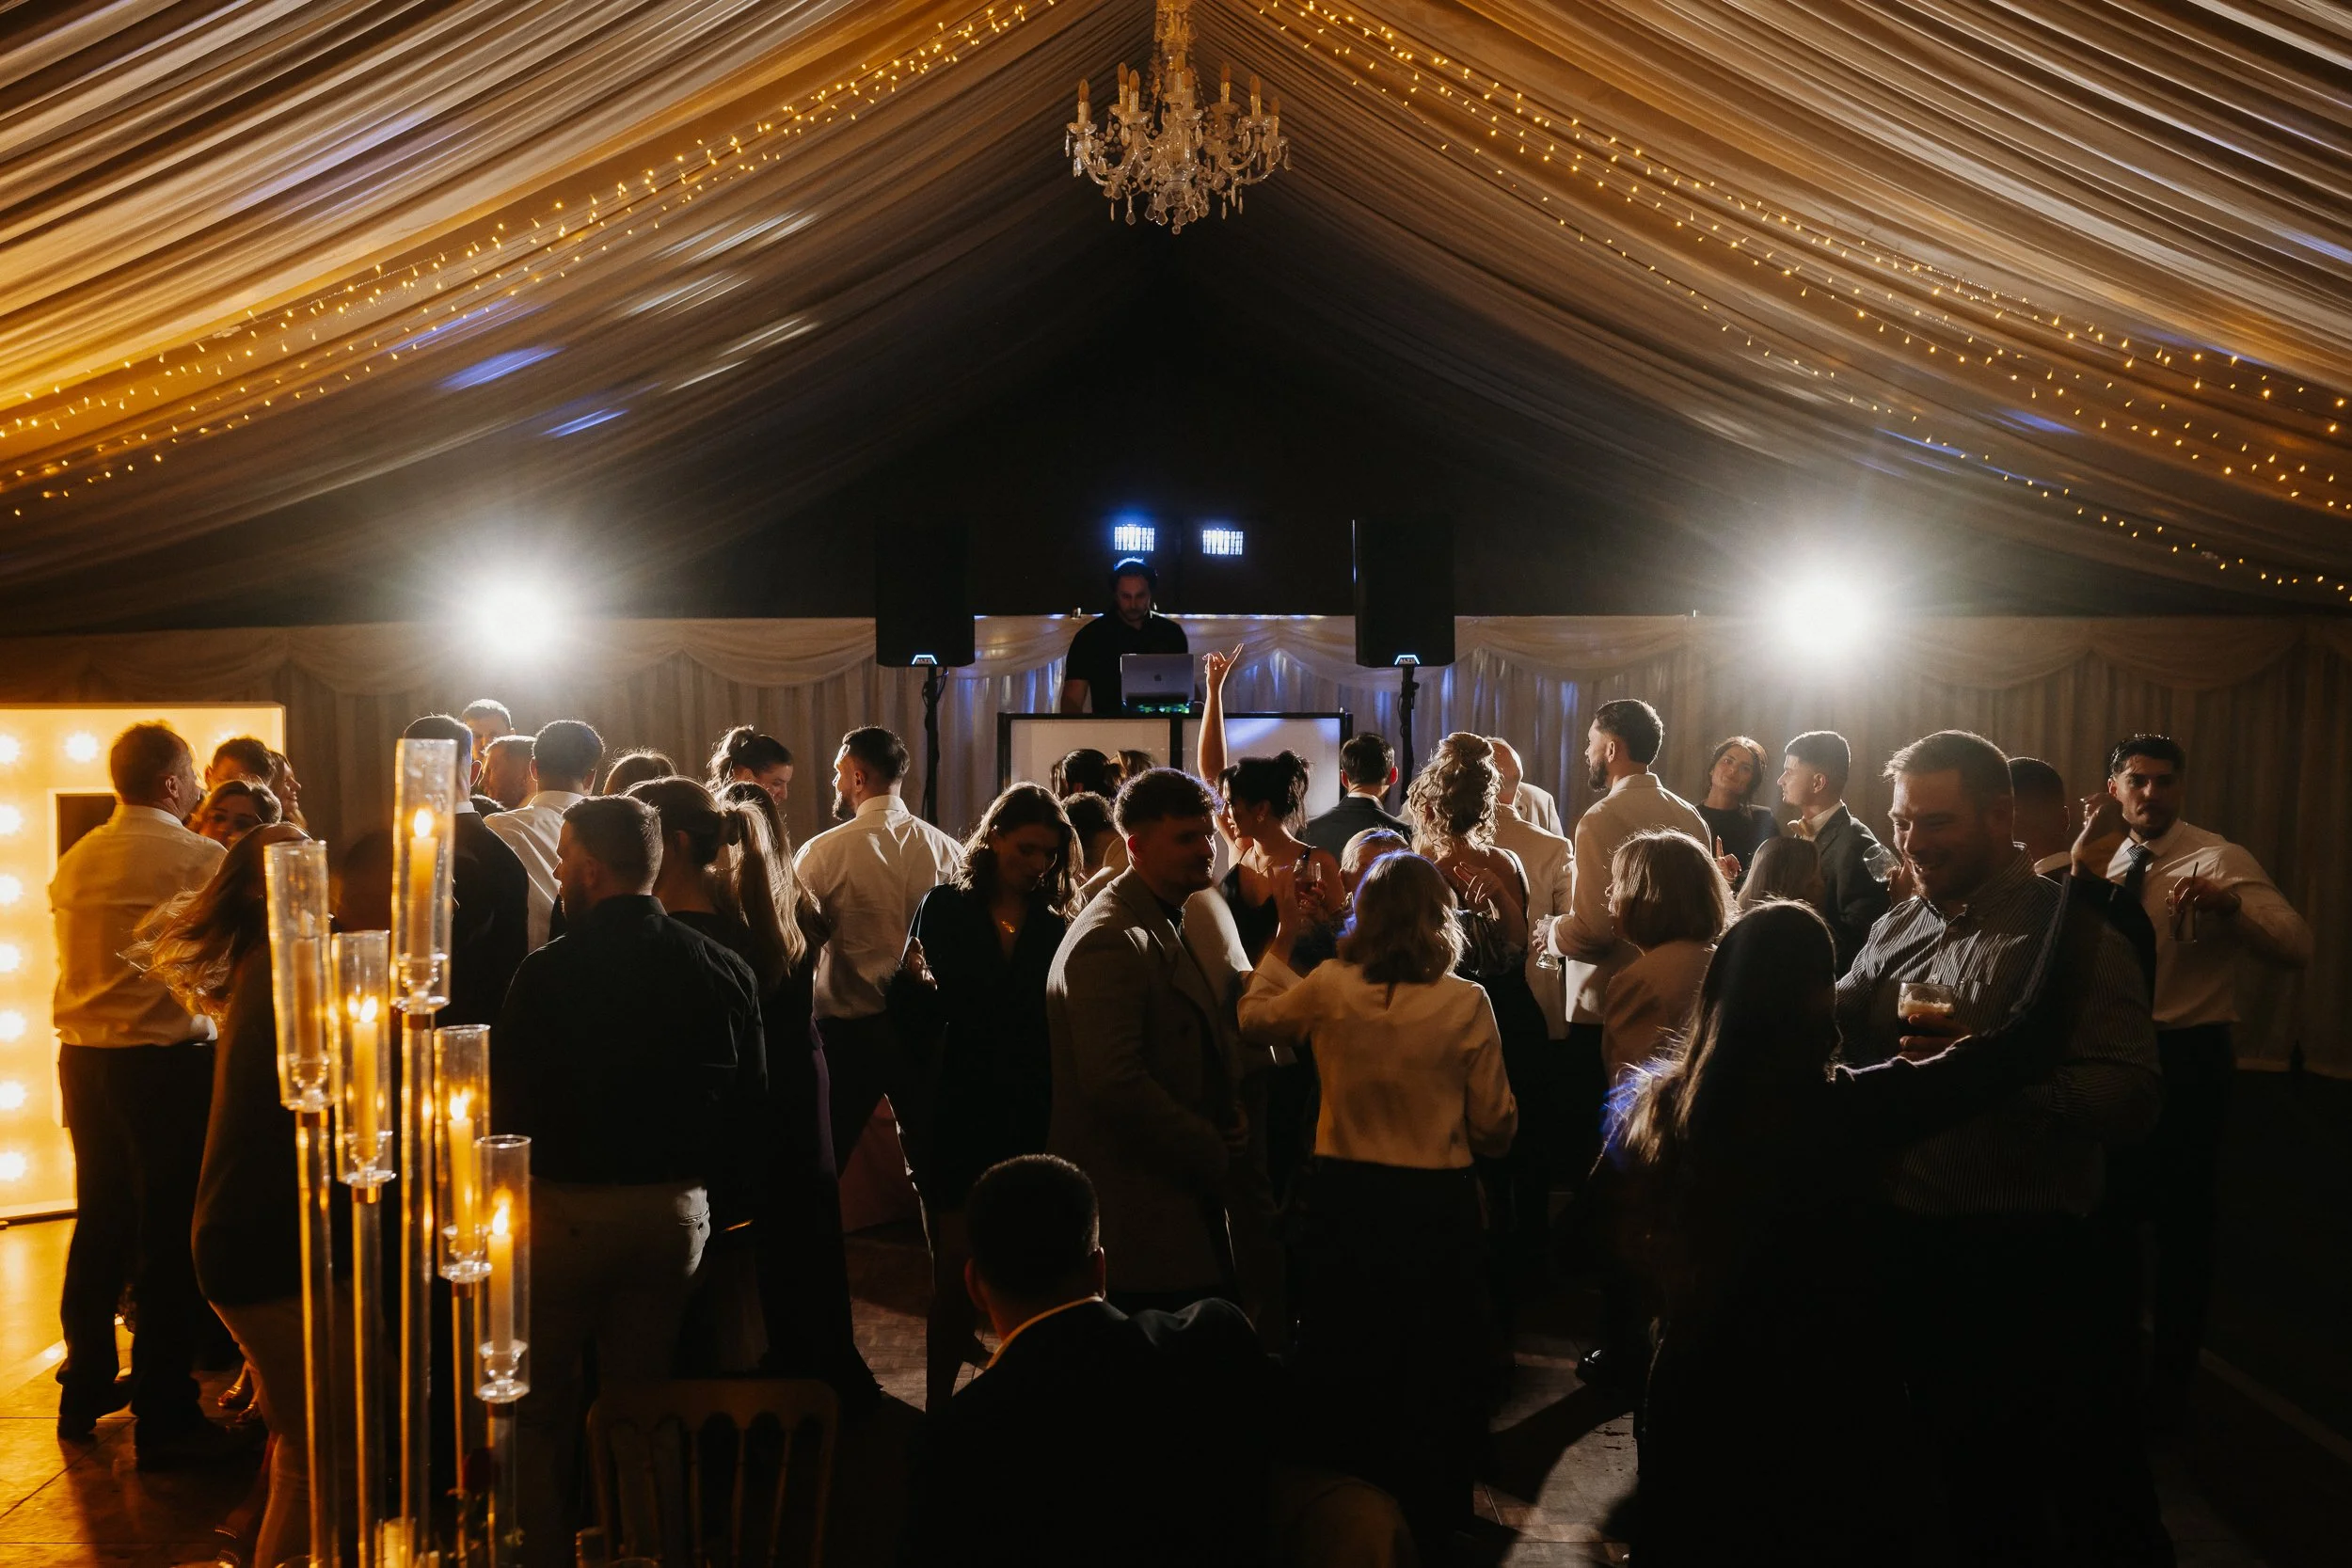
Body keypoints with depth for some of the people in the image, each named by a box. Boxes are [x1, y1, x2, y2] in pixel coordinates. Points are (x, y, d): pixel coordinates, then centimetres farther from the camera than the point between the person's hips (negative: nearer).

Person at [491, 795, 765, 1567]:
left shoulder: (550, 971, -16)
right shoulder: (725, 969, -6)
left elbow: (508, 1102, -11)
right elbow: (750, 1102, -1)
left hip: (567, 1207, -4)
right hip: (677, 1210, 4)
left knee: (543, 1408, 14)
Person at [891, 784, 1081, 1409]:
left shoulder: (1058, 924, 4)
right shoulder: (947, 908, 0)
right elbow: (911, 1022, -4)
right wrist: (914, 981, -24)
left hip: (1035, 1120, 1)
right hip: (962, 1118, -1)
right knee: (956, 1271, 4)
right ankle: (940, 1403, 17)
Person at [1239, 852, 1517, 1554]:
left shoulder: (1328, 988, -9)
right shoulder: (1466, 1002, -14)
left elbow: (1256, 1013, 13)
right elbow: (1495, 1127, -6)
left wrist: (1287, 931, 19)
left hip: (1342, 1200, 2)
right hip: (1437, 1207, -2)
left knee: (1341, 1379, 19)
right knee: (1432, 1386, 17)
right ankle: (1425, 1532, 30)